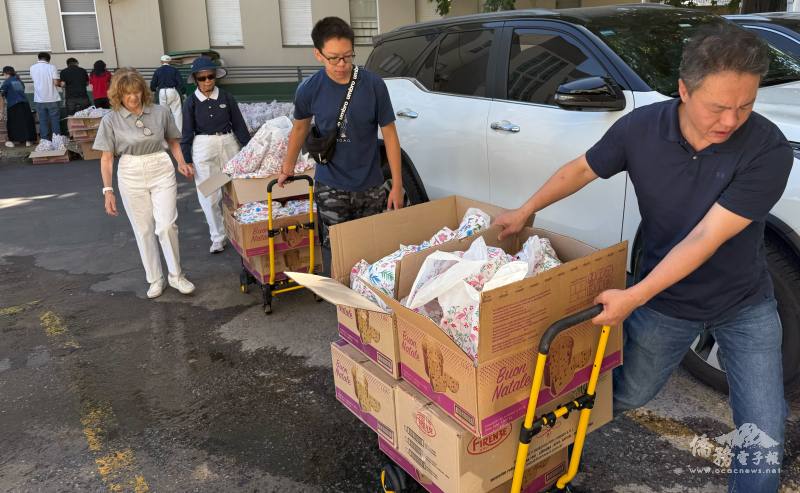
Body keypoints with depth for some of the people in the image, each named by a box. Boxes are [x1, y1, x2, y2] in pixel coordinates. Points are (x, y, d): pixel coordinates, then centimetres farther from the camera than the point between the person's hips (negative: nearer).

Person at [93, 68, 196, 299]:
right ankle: (155, 279, 21)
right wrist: (108, 190, -6)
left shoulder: (160, 113, -2)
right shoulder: (111, 120, -4)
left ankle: (176, 275, 10)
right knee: (143, 230, 7)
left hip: (162, 171, 0)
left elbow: (173, 141, 13)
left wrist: (182, 163, -2)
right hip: (131, 176, 1)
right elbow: (107, 158, -1)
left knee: (166, 225, -9)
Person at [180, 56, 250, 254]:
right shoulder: (191, 102, 0)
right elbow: (187, 133, 3)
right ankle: (218, 237, 15)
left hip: (229, 144, 1)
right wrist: (186, 160, 1)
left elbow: (239, 125, 7)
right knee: (209, 196, 3)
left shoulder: (227, 98, 1)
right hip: (203, 148, -1)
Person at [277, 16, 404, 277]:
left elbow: (389, 134, -4)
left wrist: (397, 185, -5)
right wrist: (288, 167, 23)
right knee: (334, 252, 1)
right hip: (330, 188, 0)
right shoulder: (309, 90, -7)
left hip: (371, 187, 0)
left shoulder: (373, 85, -11)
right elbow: (300, 128, 12)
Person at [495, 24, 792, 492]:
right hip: (666, 301, 1)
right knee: (630, 392, 18)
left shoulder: (768, 149, -26)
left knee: (764, 431, 1)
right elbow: (581, 170, -1)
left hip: (745, 304, 0)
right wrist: (525, 211, 6)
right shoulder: (641, 127, -19)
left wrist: (633, 297, -31)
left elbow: (706, 238, -29)